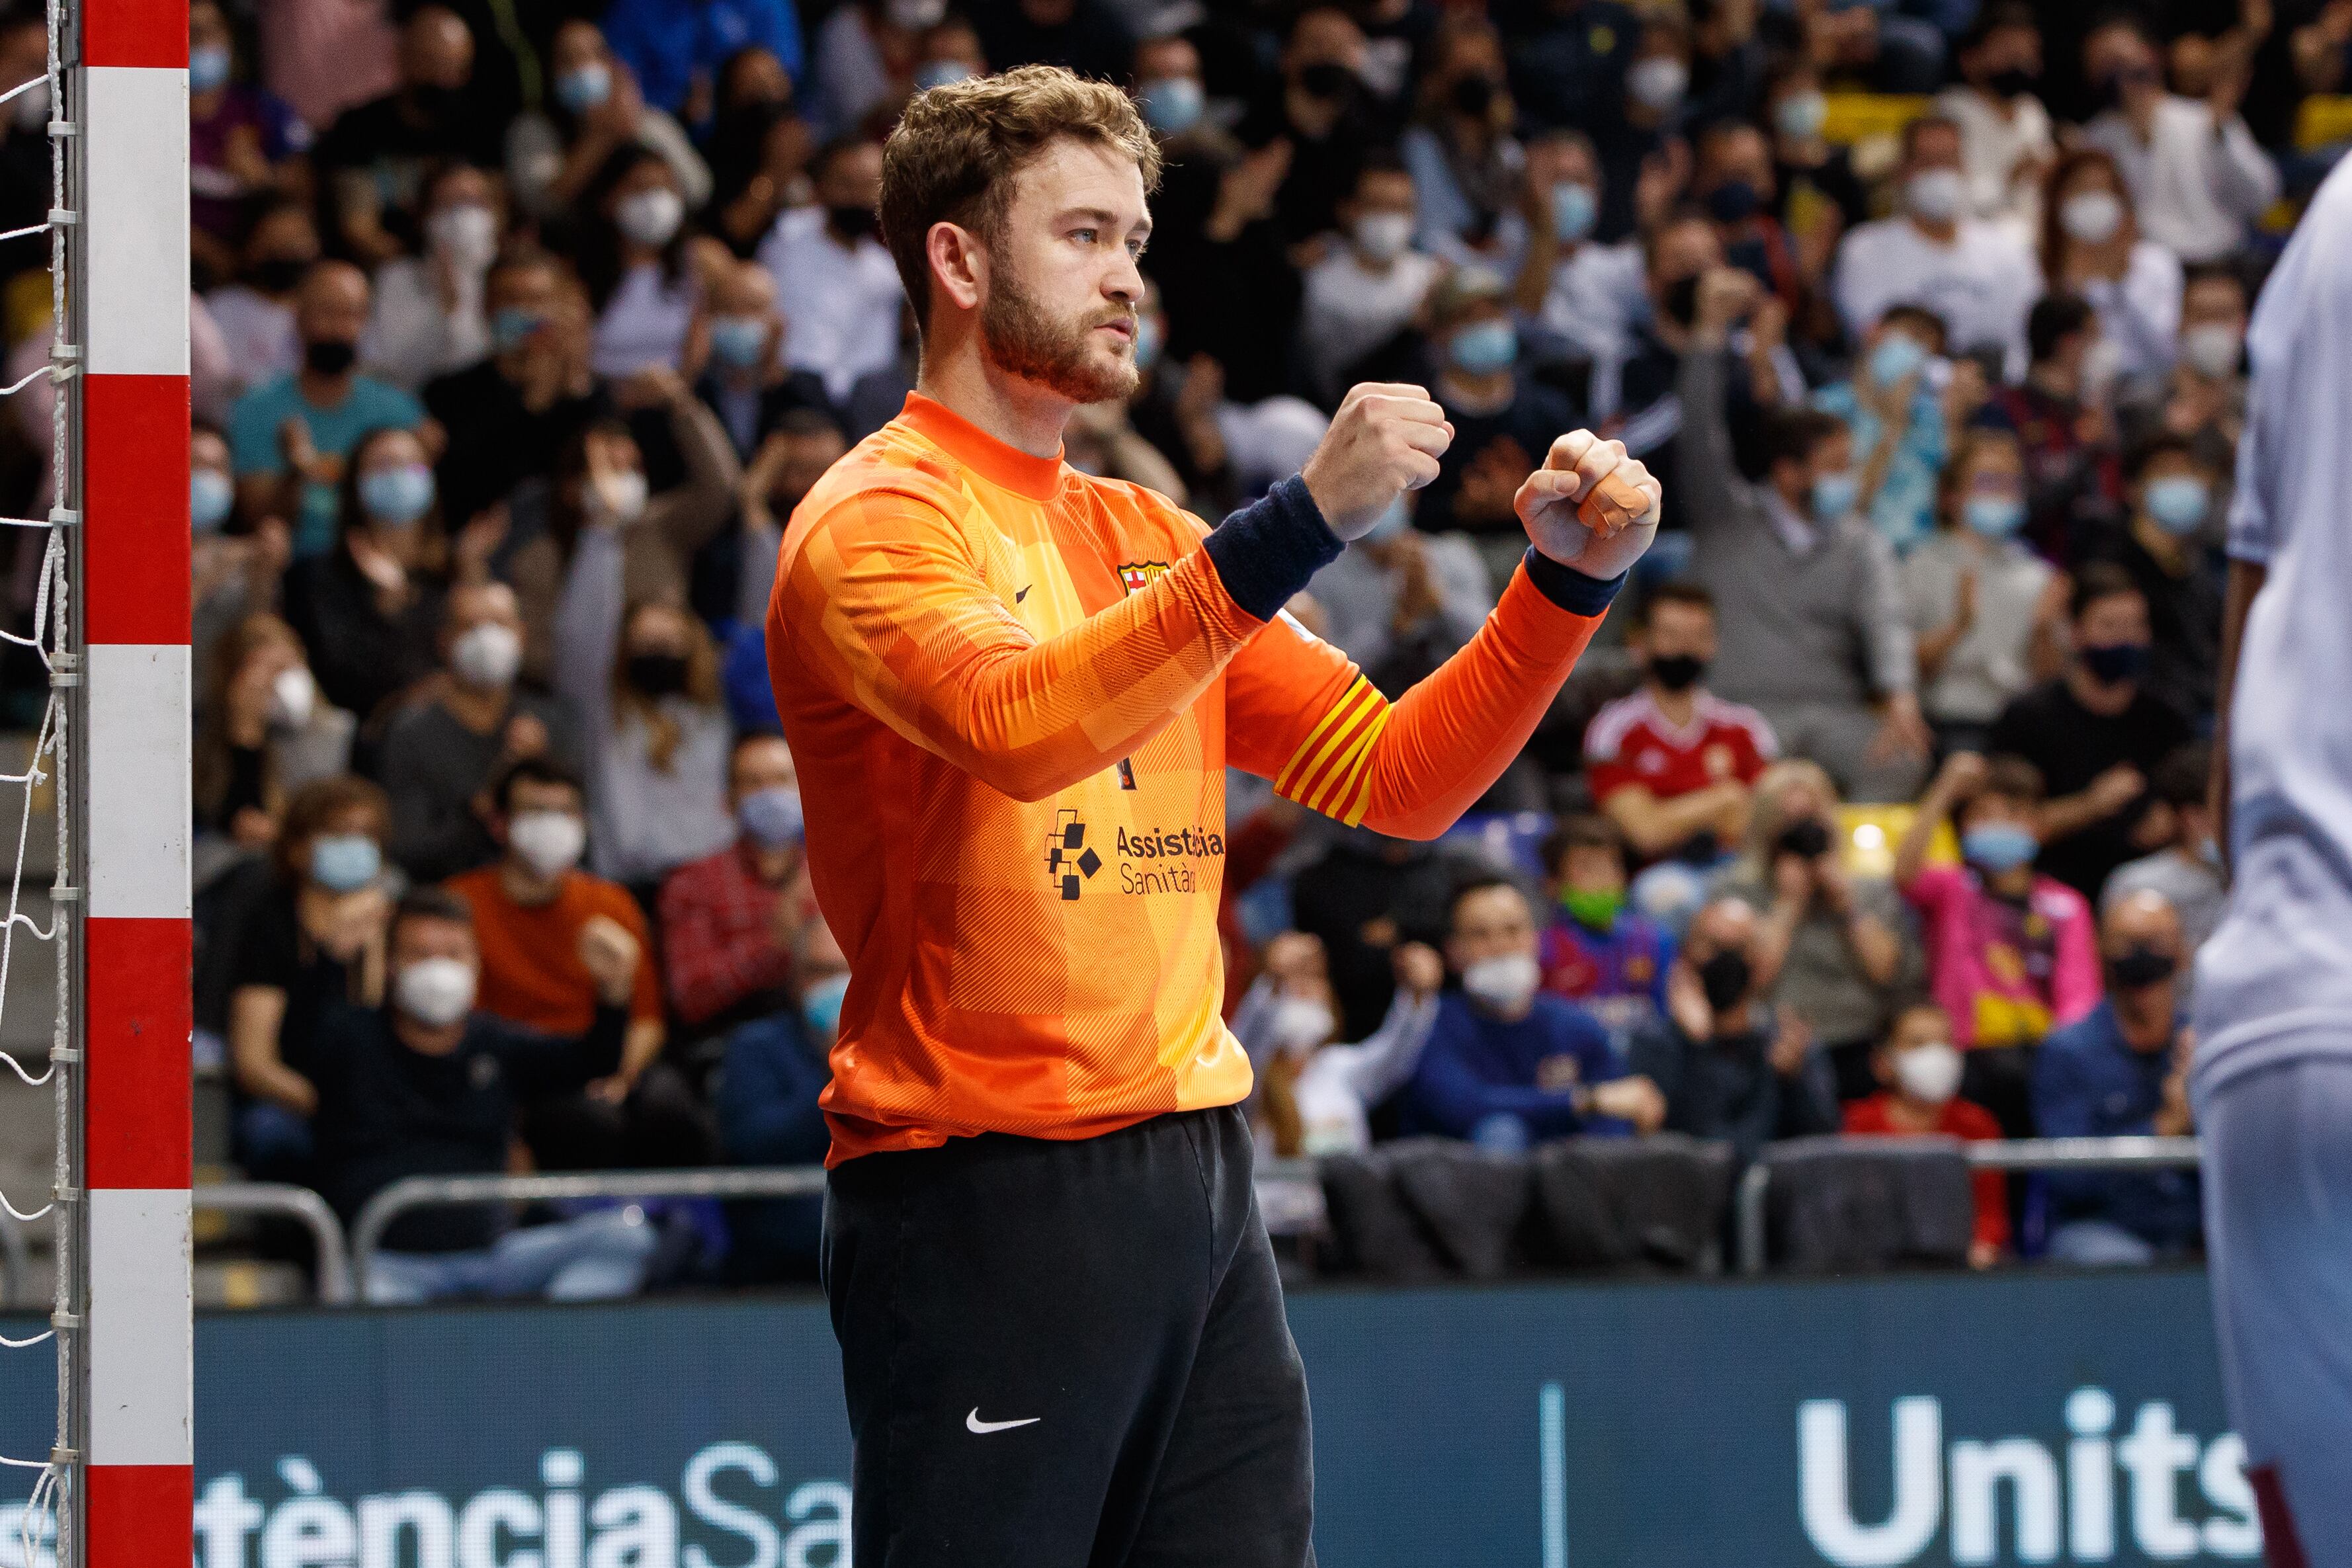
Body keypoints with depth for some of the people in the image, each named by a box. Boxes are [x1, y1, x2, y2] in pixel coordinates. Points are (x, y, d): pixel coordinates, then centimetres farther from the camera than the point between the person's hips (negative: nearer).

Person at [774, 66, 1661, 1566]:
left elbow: (1395, 776, 16)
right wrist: (1299, 523, -31)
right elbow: (1023, 725, -26)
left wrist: (1563, 585, 1)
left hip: (1199, 1165, 7)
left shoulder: (1150, 535, 19)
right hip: (984, 1189, -7)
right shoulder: (875, 521, -6)